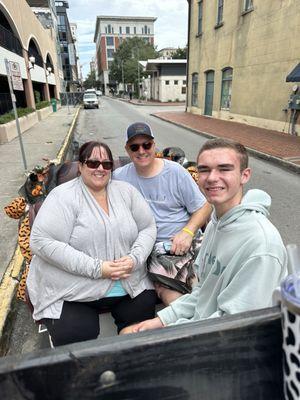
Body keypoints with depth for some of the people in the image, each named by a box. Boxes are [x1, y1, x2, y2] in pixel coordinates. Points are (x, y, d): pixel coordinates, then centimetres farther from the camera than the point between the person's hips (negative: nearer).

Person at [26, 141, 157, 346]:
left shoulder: (126, 191, 5)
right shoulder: (63, 196, -8)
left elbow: (148, 228, 6)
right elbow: (42, 242, -17)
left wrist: (135, 258, -13)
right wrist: (96, 268, -21)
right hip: (72, 293, -3)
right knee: (76, 335, -22)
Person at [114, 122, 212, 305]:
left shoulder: (175, 172, 1)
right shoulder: (119, 177, 5)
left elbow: (204, 207, 3)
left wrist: (187, 232, -12)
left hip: (183, 242, -2)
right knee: (167, 291, -24)